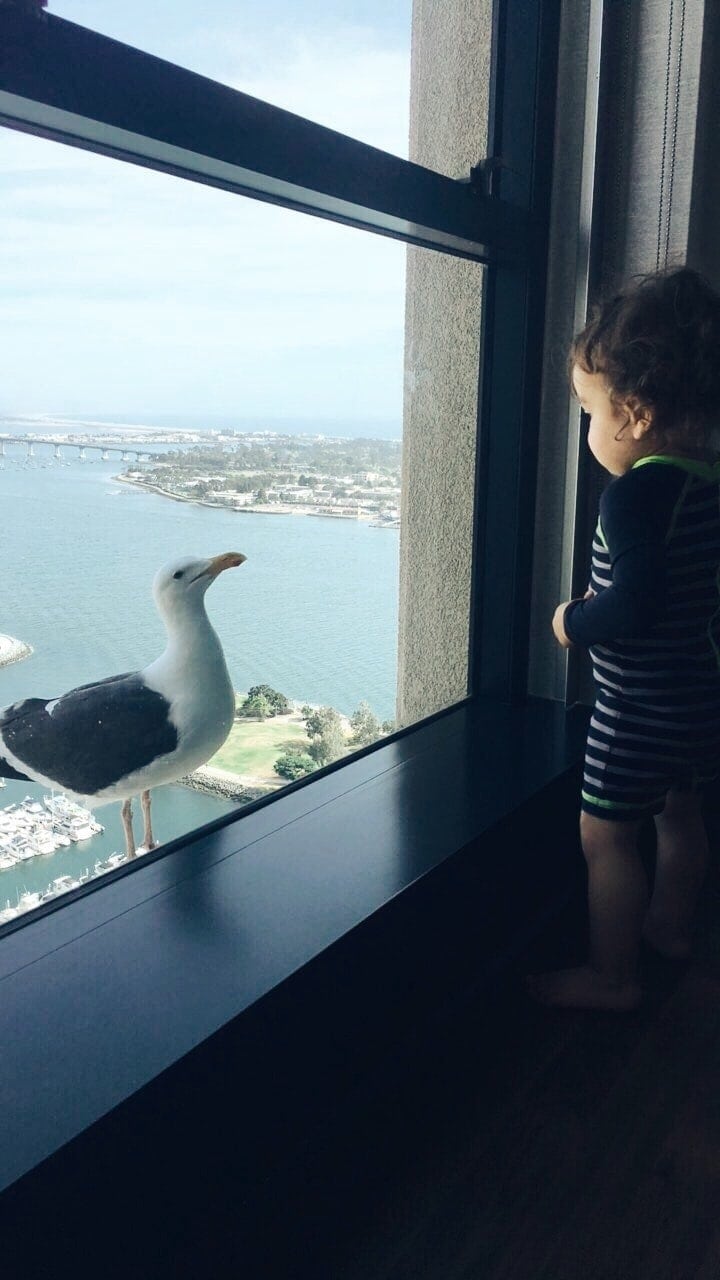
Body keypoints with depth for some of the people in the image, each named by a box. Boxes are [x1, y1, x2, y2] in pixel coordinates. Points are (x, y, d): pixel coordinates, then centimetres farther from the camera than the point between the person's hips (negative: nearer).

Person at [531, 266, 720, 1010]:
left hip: (640, 709, -9)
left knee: (605, 835, 4)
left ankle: (610, 977, 17)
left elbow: (630, 610, -31)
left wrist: (572, 622, -13)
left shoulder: (637, 492, -25)